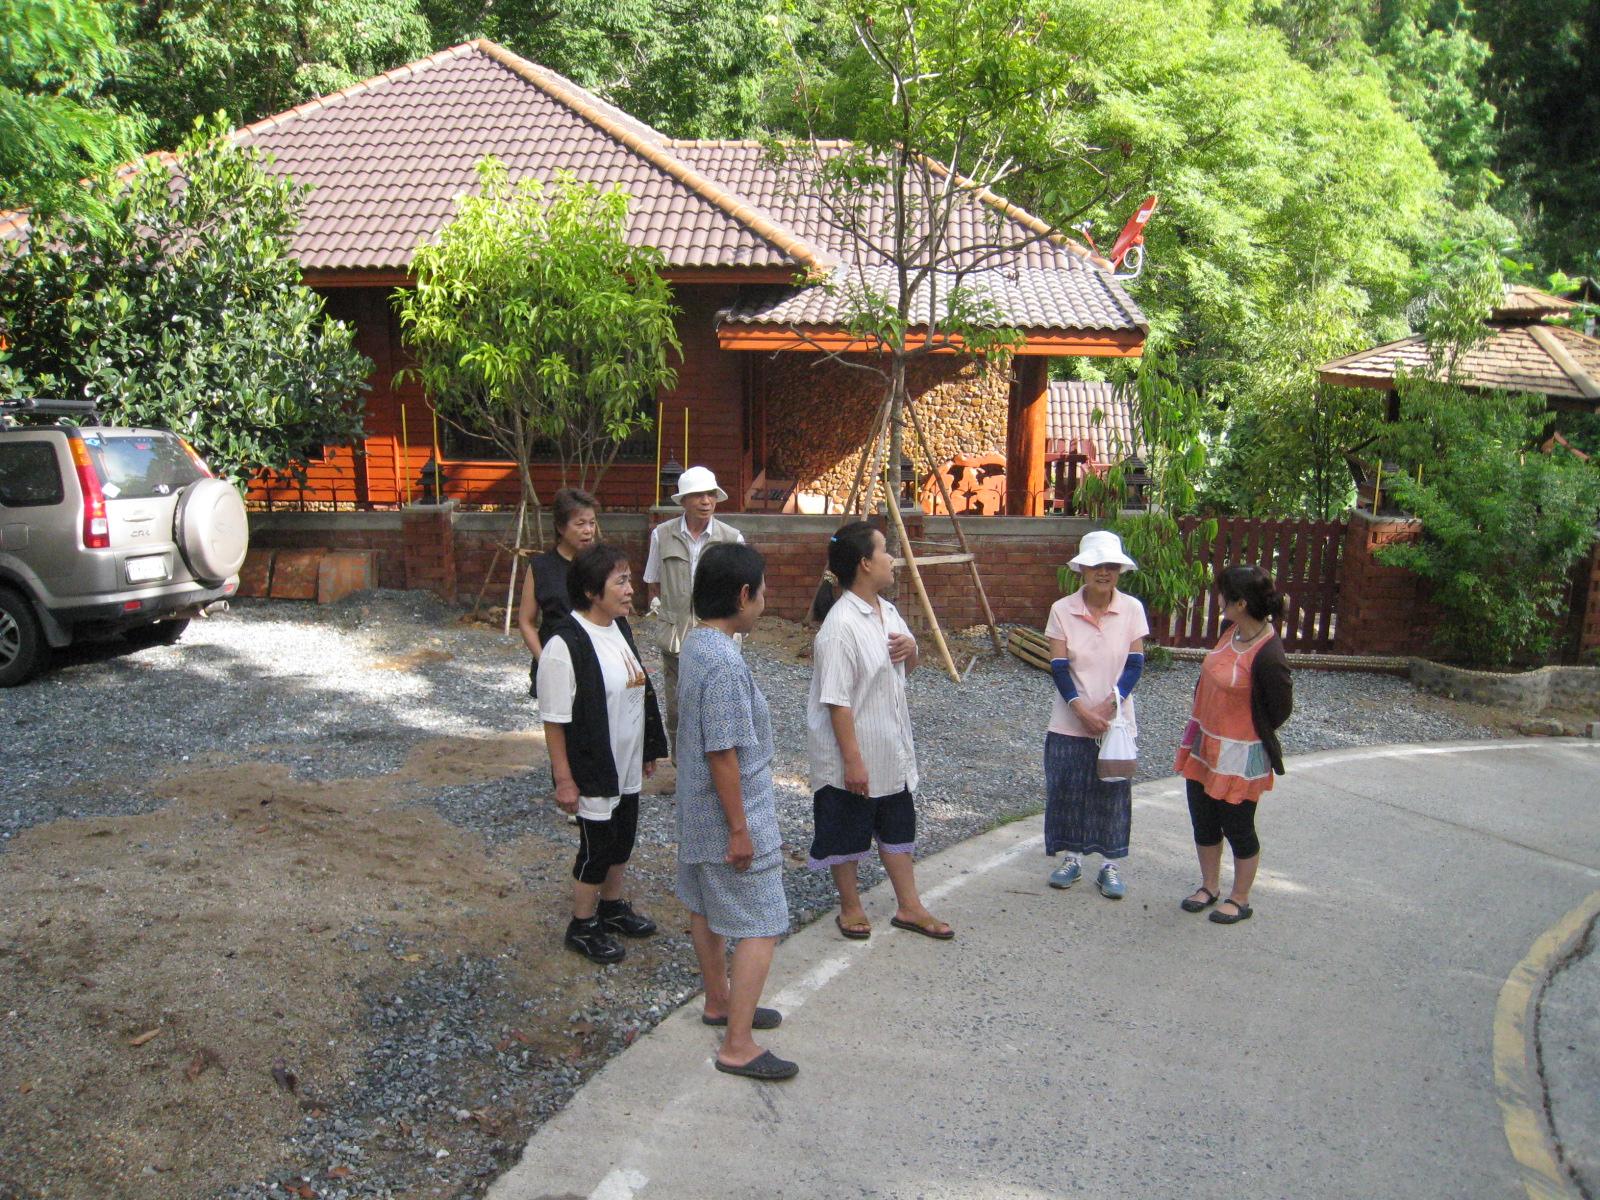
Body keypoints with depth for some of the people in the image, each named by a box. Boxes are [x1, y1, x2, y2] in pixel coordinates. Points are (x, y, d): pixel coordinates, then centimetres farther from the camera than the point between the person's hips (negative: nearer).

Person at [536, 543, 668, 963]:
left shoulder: (620, 628, 3)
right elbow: (555, 720, -20)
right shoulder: (565, 644, -23)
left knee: (622, 841, 21)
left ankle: (612, 906, 42)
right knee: (596, 849, 7)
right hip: (592, 773, -8)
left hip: (628, 768, 8)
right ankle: (583, 926, 27)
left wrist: (647, 751, 18)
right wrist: (564, 779, -18)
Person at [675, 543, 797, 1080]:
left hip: (697, 812, 10)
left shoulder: (695, 644, 4)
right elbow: (723, 754, -26)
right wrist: (740, 829, -19)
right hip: (730, 814, -10)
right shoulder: (724, 663, -27)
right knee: (761, 928, -1)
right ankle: (738, 1046, 5)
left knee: (706, 908, 23)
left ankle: (720, 1001, 41)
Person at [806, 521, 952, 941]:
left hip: (891, 748, 9)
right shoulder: (840, 626, -23)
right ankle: (850, 908, 30)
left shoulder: (887, 611, 4)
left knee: (898, 827, 18)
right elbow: (837, 701, -23)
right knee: (848, 831, 11)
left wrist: (911, 649, -6)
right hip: (853, 752, -8)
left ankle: (909, 907, 32)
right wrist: (852, 760, -22)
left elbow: (907, 669, 18)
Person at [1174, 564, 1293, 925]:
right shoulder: (1232, 632, -1)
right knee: (1203, 821, 19)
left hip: (1240, 755, -8)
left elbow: (1279, 710, -15)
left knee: (1238, 828, 10)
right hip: (1203, 745, 8)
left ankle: (1239, 899, 29)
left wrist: (1245, 734, -1)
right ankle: (1209, 886, 38)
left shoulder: (1268, 656, -26)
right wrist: (1202, 726, 12)